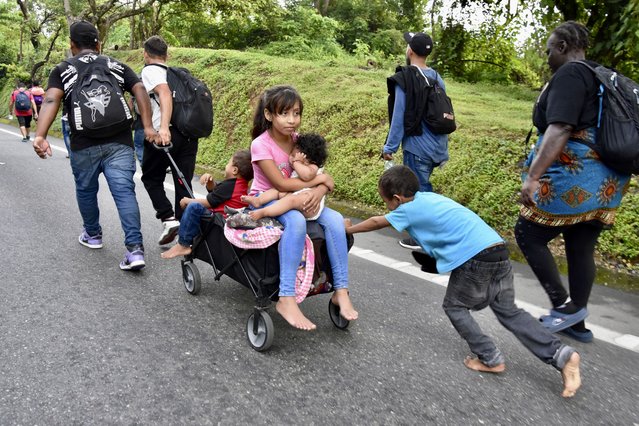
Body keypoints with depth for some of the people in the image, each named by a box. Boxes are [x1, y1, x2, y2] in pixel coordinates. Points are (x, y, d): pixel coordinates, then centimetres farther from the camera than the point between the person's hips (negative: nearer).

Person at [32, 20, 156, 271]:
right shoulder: (117, 66, 16)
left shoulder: (63, 69, 10)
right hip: (119, 142, 1)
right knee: (124, 192, -6)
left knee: (86, 190, 21)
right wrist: (147, 127, -8)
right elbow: (140, 91, 1)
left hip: (84, 145, 0)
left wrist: (40, 135, -19)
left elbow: (51, 100, -7)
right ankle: (135, 249, -17)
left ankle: (92, 235, 39)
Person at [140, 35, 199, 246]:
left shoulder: (150, 70, 4)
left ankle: (168, 218, -2)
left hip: (166, 133, -5)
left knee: (151, 178, 14)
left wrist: (163, 127, -26)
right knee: (183, 184, 8)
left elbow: (164, 93, -15)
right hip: (189, 133, 6)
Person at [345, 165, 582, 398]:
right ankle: (562, 354, 9)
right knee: (508, 311, 16)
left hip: (476, 257, -8)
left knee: (454, 306, 13)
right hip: (499, 251, 8)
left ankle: (491, 359, 13)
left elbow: (376, 222, 13)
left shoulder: (409, 209, -1)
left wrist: (349, 229, 28)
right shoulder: (429, 197, 20)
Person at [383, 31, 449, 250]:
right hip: (437, 144, 8)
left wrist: (390, 147, -7)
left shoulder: (405, 79, -13)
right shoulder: (437, 78, 8)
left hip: (417, 145, -7)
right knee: (423, 186, 20)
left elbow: (399, 116, -14)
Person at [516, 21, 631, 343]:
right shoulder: (602, 76, 19)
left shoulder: (569, 75, -10)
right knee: (581, 249, 14)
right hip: (604, 182, 10)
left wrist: (533, 176, -28)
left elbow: (560, 129, -24)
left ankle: (564, 305, 4)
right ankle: (576, 323, 24)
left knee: (528, 234, 2)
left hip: (574, 181, -10)